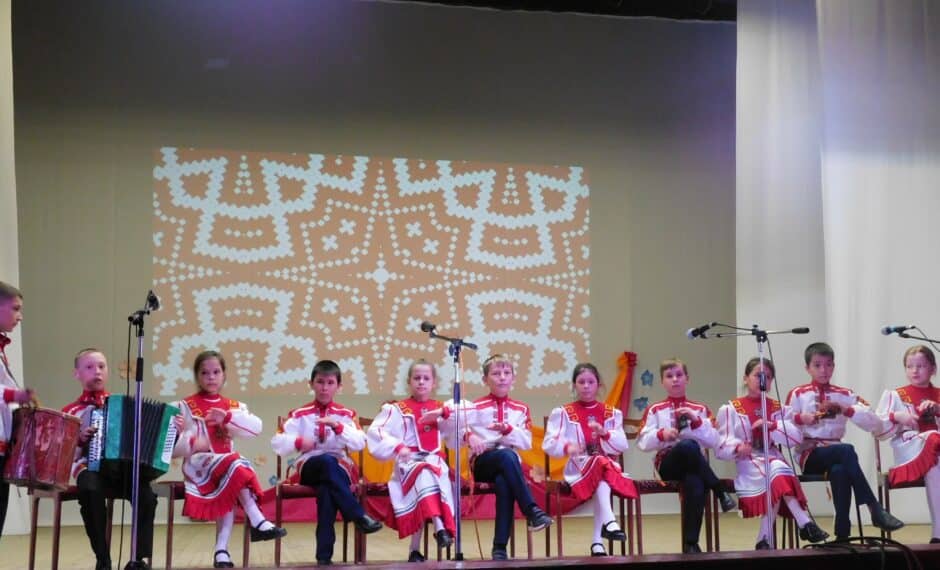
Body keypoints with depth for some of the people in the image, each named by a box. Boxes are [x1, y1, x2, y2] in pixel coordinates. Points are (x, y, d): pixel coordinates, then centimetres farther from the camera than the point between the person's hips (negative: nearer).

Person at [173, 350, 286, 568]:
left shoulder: (233, 406, 16)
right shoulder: (186, 407, 6)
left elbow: (256, 427, -4)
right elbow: (173, 447, -3)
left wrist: (228, 417, -19)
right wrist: (191, 442, -25)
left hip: (226, 466, 4)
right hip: (199, 465, -4)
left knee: (229, 491, -30)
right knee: (234, 464, -32)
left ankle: (222, 549, -28)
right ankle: (258, 522, -32)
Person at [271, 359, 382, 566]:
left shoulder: (346, 414, 10)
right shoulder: (299, 415, 9)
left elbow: (360, 443, -5)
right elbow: (277, 443, 1)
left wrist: (338, 427, -19)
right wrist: (298, 442, -18)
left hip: (340, 467, 0)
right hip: (308, 467, 0)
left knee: (327, 487, -36)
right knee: (327, 461, -37)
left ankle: (324, 554, -35)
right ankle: (359, 516, -37)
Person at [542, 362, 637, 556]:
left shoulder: (611, 413, 17)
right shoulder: (563, 413, 11)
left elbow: (622, 445, 5)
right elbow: (549, 444, -1)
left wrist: (605, 433, -15)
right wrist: (567, 447, -23)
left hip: (609, 465, 2)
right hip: (579, 469, -2)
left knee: (601, 480, -35)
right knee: (601, 463, -36)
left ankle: (597, 541, -35)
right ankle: (609, 521, -49)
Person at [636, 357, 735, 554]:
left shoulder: (700, 409, 14)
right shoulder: (655, 410, 10)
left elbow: (713, 442, 4)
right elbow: (643, 443, 3)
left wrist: (696, 421, -9)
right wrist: (661, 435, -15)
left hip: (694, 464, 1)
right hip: (668, 463, -1)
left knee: (695, 483, -38)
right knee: (688, 445, -37)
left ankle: (690, 544, -27)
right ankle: (720, 491, -21)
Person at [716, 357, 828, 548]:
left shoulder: (777, 408, 19)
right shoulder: (730, 409, 8)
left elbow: (797, 437, 5)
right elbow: (722, 448, -1)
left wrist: (772, 426, -10)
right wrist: (737, 448, -23)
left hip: (773, 458, 3)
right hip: (747, 463, -3)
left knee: (777, 474, -34)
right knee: (778, 475, -34)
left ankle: (765, 538, -28)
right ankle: (805, 523, -36)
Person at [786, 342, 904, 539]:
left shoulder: (845, 395, 12)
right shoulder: (797, 395, 7)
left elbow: (876, 424, 3)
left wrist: (847, 410, -9)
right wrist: (800, 419, -18)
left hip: (836, 453, 2)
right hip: (810, 455, -2)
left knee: (839, 471, -37)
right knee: (847, 450, -34)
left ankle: (843, 534, -31)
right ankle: (875, 509, -34)